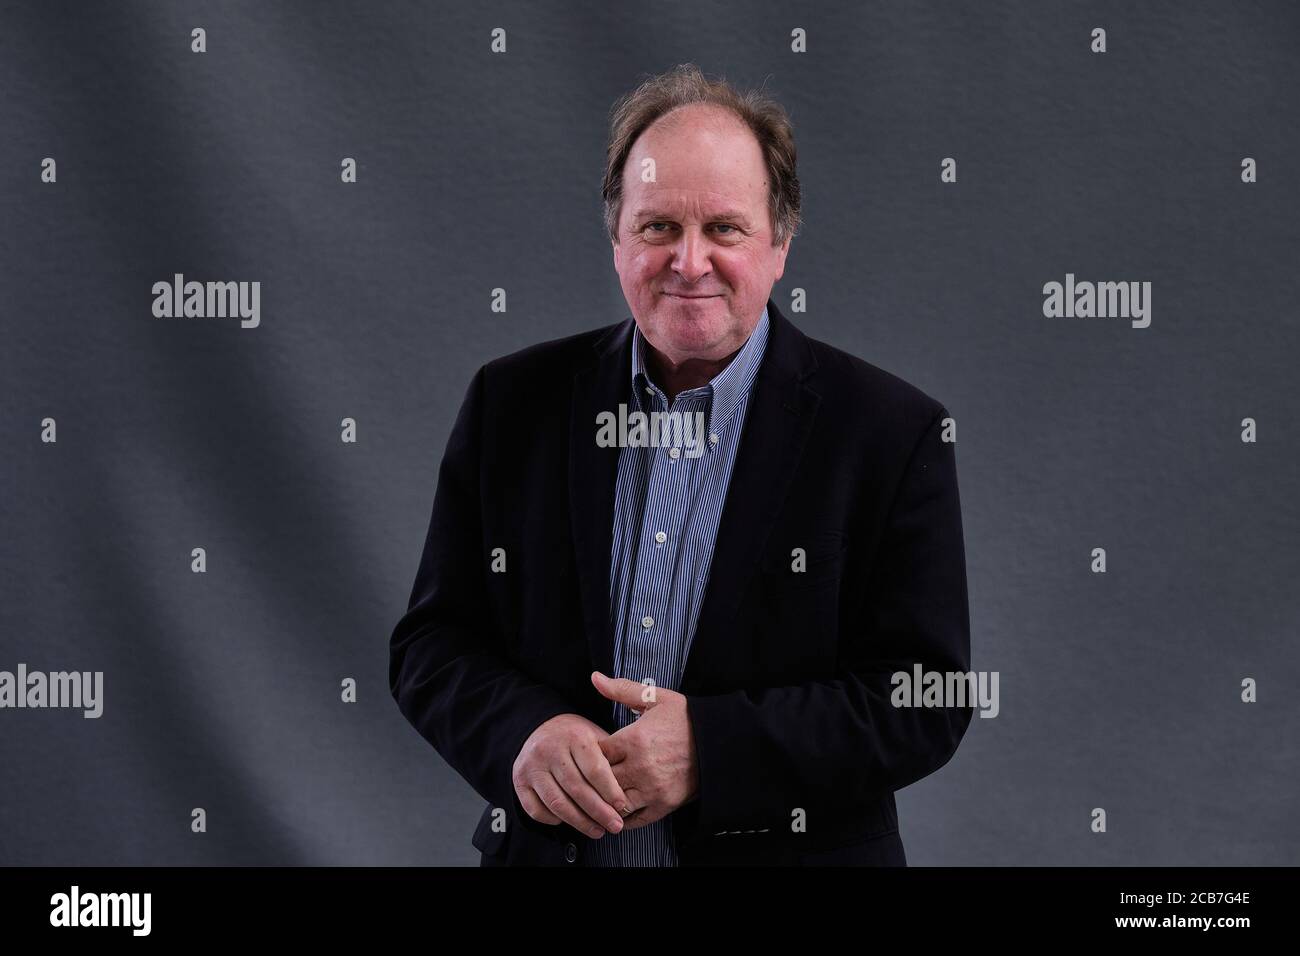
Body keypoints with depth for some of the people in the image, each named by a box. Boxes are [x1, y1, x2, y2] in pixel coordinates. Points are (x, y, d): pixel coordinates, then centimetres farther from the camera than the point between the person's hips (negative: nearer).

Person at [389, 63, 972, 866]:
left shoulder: (892, 432, -10)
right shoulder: (513, 403, -2)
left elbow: (927, 704, -13)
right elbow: (430, 645, -1)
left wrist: (713, 747, -24)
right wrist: (522, 732, -21)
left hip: (787, 853, -2)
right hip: (548, 849, 2)